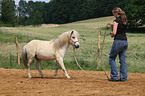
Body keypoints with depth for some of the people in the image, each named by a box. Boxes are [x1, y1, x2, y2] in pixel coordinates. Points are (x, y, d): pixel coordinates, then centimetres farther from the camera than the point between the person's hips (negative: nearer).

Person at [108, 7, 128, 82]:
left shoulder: (117, 20, -11)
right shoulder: (125, 20, 12)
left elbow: (114, 33, -18)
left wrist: (112, 35, 3)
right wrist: (113, 25, 23)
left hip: (118, 41, -7)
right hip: (125, 41, 7)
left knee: (111, 58, 5)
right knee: (122, 59, 11)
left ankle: (114, 76, 2)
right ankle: (124, 77, 10)